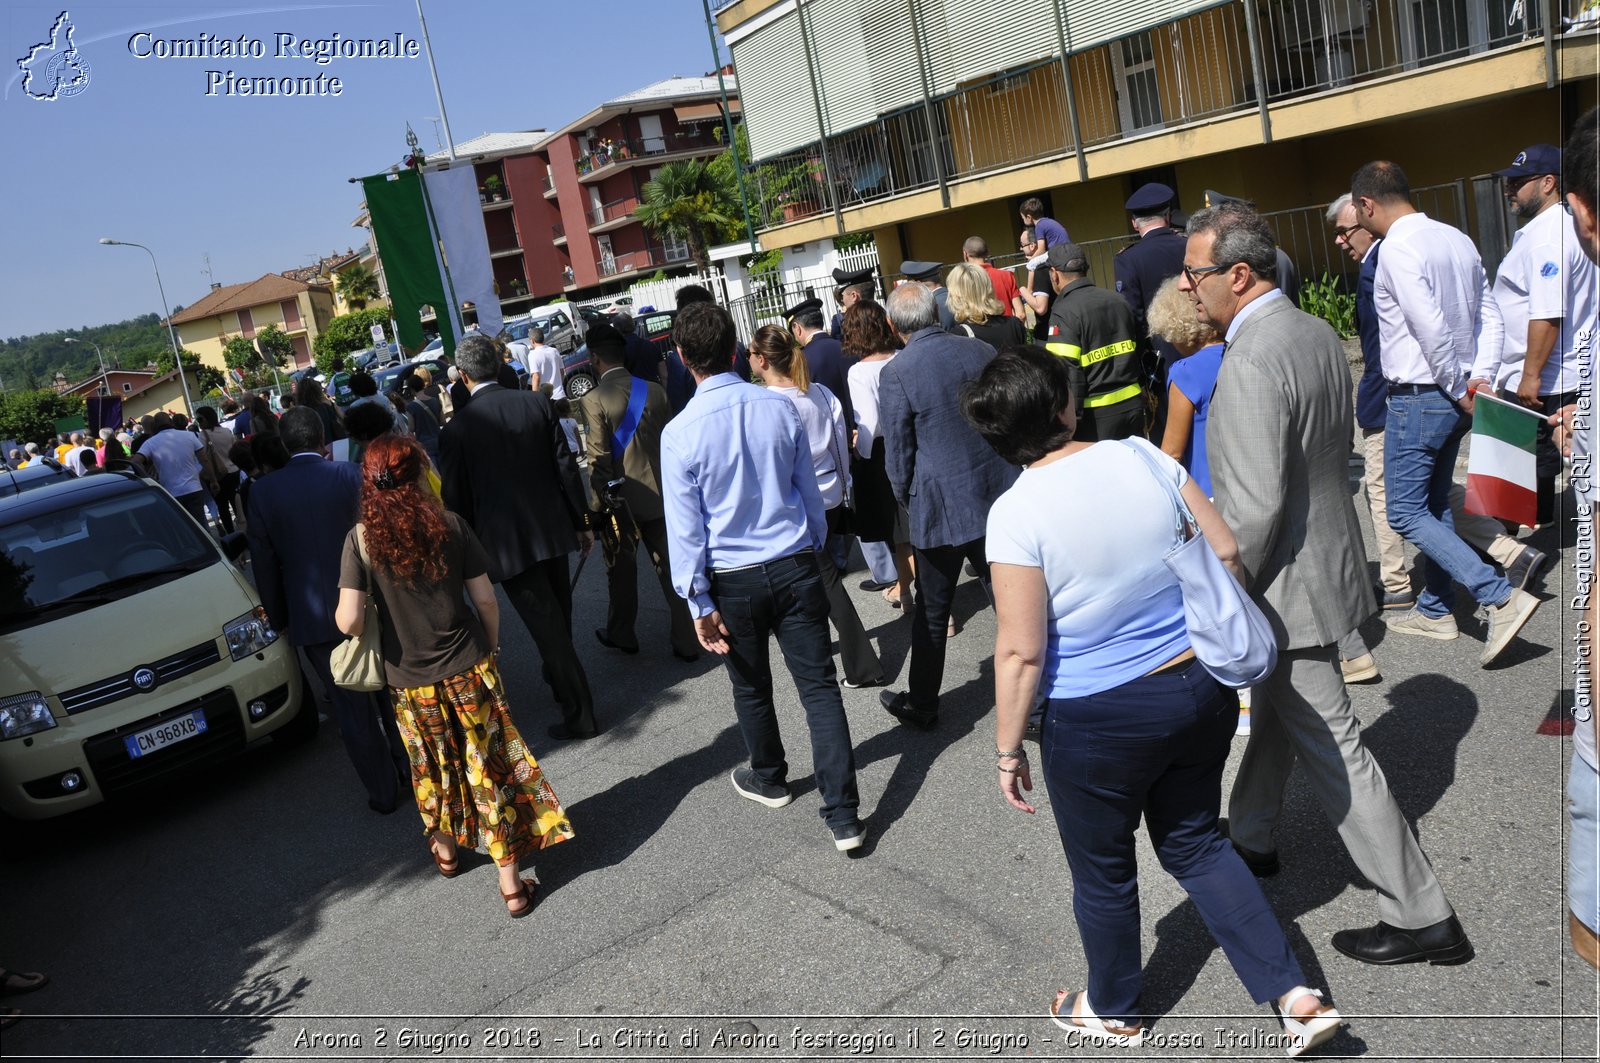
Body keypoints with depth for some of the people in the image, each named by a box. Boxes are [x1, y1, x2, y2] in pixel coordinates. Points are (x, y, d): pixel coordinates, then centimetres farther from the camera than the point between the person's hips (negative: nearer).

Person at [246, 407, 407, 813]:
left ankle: (383, 792, 19)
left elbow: (264, 564, 0)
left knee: (352, 708, 9)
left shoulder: (263, 491, -5)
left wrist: (280, 619, 11)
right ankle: (411, 767, 32)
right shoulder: (352, 475, -7)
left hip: (314, 617, 0)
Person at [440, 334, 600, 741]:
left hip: (507, 542, -4)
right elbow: (566, 467, -1)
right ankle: (560, 681, 43)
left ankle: (579, 715, 5)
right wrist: (582, 522, 9)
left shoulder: (456, 429, -12)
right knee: (559, 619, 22)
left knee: (546, 627, 1)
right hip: (553, 530, 4)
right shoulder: (537, 403, -4)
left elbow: (456, 499, -7)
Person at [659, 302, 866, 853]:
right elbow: (809, 491, 5)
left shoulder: (680, 432, -14)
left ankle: (769, 779, 43)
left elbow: (686, 528, -10)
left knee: (751, 688, 20)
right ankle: (843, 816, 4)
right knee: (820, 686, 4)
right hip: (796, 565, 2)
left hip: (733, 579, -2)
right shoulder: (780, 407, -5)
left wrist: (699, 603, -3)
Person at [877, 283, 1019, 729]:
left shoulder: (895, 374, -13)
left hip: (939, 507, -4)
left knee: (932, 612, 10)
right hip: (999, 496, 4)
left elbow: (897, 455, -8)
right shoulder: (981, 351, 0)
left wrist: (907, 502, 9)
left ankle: (922, 705, 24)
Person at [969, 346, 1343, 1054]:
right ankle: (1295, 996, 25)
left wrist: (1009, 751, -7)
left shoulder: (1016, 513, -20)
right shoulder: (1141, 457, -6)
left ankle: (1114, 1012, 42)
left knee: (1103, 872, 19)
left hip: (1100, 723, -5)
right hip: (1201, 688, 5)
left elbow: (1021, 652, -19)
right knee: (1195, 843, 26)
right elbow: (1225, 552, 0)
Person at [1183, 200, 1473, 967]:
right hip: (1326, 554, 10)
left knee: (1331, 751, 2)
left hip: (1289, 584, -10)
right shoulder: (1318, 333, 4)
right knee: (1275, 713, 25)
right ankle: (1250, 837, 45)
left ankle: (1420, 917, 14)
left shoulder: (1250, 364, -26)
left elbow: (1253, 507, -28)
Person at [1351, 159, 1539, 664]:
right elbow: (1489, 316, 9)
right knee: (1433, 505, 18)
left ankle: (1501, 598, -9)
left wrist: (1459, 390, -13)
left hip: (1419, 398, -9)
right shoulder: (1456, 239, 9)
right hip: (1454, 396, 9)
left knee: (1406, 512, -2)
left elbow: (1433, 329, -24)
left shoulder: (1397, 250, -18)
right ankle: (1436, 612, 29)